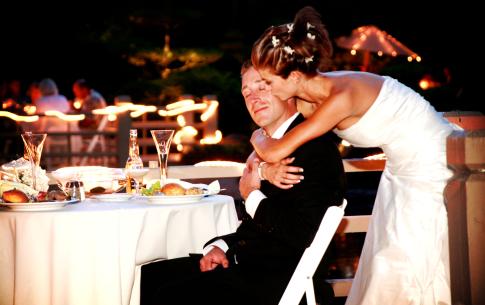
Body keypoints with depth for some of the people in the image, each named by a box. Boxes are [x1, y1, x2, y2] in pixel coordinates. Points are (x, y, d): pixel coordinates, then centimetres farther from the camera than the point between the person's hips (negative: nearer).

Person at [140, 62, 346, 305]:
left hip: (276, 282, -9)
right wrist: (221, 246, 2)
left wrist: (252, 195, -9)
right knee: (149, 276, 2)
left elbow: (299, 234, -23)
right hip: (247, 263, 9)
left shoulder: (315, 147, -14)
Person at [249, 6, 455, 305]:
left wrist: (258, 136, -10)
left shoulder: (342, 97, -33)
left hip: (434, 168, -8)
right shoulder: (317, 89, -6)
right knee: (386, 269, 15)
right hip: (407, 170, 9)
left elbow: (275, 151, -32)